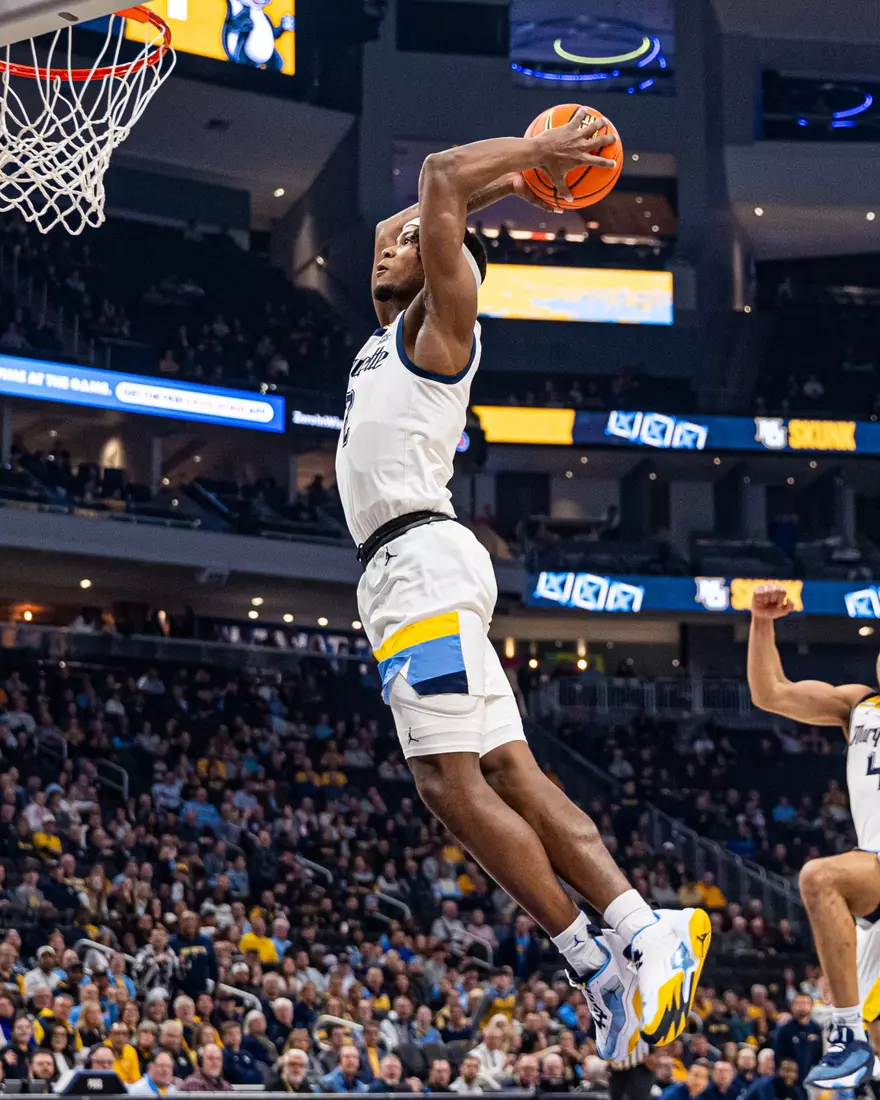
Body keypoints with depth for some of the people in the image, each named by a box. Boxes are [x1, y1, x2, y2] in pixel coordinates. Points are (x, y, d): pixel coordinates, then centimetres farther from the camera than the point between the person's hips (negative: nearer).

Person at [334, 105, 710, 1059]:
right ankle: (643, 931, -5)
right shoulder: (392, 331, 27)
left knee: (452, 783, -16)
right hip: (409, 570, 9)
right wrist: (513, 183, 39)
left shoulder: (438, 321, 3)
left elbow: (439, 179, -6)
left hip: (418, 560, -9)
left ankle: (600, 968, -15)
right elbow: (395, 227, 41)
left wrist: (536, 152, 6)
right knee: (508, 775, 1)